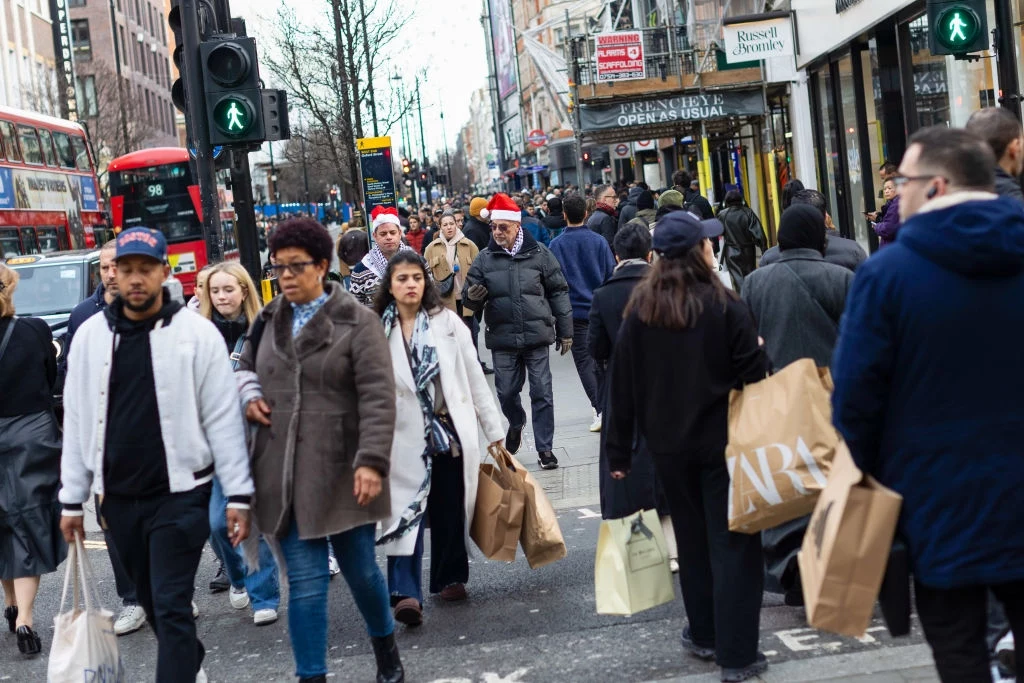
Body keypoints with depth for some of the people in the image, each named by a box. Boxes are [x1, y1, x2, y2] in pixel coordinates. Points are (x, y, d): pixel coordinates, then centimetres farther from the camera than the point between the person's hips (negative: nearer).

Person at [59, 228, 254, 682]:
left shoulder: (197, 333, -8)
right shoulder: (90, 335, 3)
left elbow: (223, 419, -8)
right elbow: (77, 421, 7)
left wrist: (238, 495, -10)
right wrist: (72, 499, 7)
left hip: (180, 494, -4)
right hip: (117, 497, 4)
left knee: (171, 606, -6)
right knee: (150, 600, 18)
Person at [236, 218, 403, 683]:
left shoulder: (357, 322, -5)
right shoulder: (269, 320, 10)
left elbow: (377, 398, -12)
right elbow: (244, 366, 27)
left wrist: (372, 461, -21)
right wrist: (249, 393, 5)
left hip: (340, 471, -3)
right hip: (284, 473, 3)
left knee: (360, 568, 10)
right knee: (305, 580, 2)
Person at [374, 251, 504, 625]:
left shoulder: (447, 322, 2)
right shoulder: (378, 331, 0)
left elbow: (474, 378, 5)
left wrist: (494, 432, 4)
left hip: (450, 431, 1)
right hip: (405, 436, -1)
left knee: (450, 512, 10)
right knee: (406, 511, -9)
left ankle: (450, 577, 28)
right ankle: (406, 593, -14)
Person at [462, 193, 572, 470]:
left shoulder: (539, 253, -1)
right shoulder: (485, 258, 2)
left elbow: (558, 292, 4)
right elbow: (470, 298, 6)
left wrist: (565, 331, 4)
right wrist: (471, 297, -19)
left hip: (537, 336, -1)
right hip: (502, 338, 1)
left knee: (542, 393, 2)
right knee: (506, 392, 10)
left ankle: (544, 448, 13)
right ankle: (516, 424, 42)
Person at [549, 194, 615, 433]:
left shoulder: (557, 245, -6)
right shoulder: (599, 241, 0)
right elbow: (611, 274, 4)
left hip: (574, 311, -3)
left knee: (583, 360, 0)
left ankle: (599, 409, -12)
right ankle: (604, 406, 23)